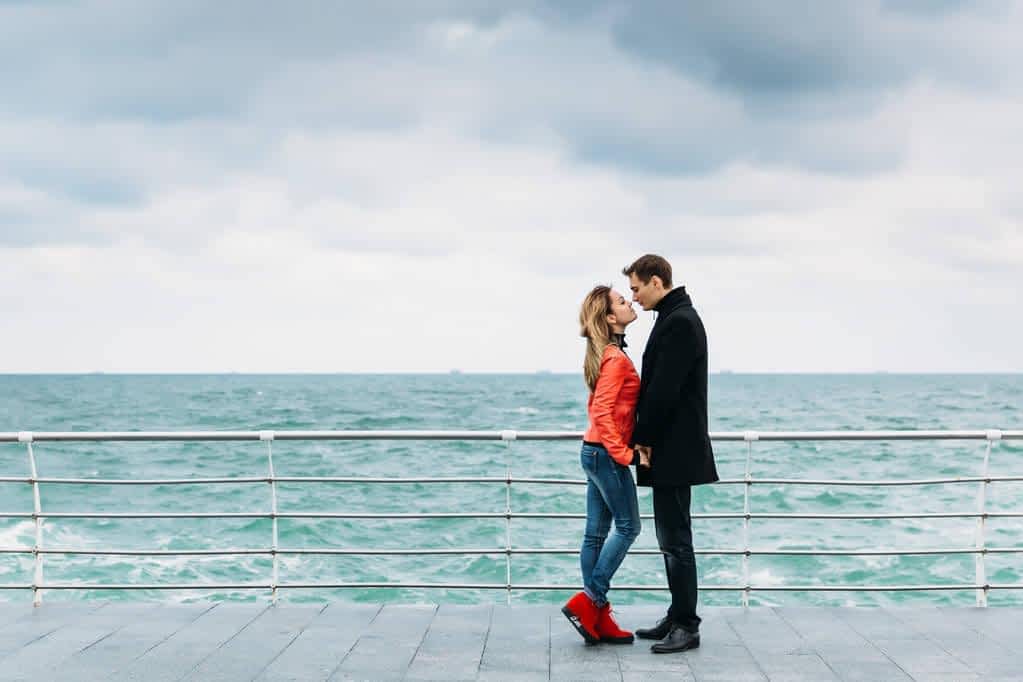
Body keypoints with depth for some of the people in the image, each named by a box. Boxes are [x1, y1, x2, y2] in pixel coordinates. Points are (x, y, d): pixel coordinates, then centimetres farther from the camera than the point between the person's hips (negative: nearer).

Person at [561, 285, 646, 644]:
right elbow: (603, 412, -22)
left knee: (596, 533, 8)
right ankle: (588, 601, -2)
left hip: (595, 451, 9)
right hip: (607, 454, -9)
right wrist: (623, 453, -18)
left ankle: (596, 616, 12)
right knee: (628, 527, -2)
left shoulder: (605, 355, 13)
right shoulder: (616, 359, -16)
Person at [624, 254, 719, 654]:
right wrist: (646, 437, 12)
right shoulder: (675, 318, 16)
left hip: (674, 452, -11)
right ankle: (679, 618, 23)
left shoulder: (680, 323, -16)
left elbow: (664, 389, -21)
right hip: (671, 450, 11)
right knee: (672, 538, 15)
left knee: (676, 540, -5)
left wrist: (643, 438, -11)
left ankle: (687, 627, 1)